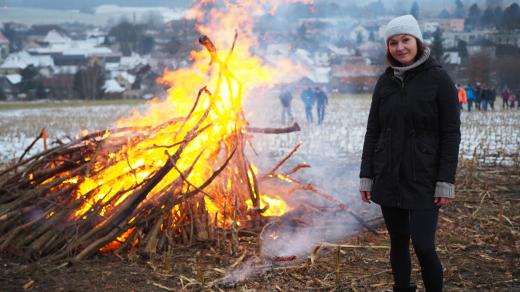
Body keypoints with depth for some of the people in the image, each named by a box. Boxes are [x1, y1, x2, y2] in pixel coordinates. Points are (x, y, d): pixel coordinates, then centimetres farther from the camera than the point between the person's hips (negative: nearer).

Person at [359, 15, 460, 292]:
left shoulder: (438, 78, -7)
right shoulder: (385, 82, 5)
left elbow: (451, 133, -8)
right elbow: (372, 132, 9)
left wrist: (446, 182, -13)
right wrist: (366, 176, 5)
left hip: (423, 180, -4)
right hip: (388, 179, 4)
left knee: (423, 246, -7)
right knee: (398, 243, 11)